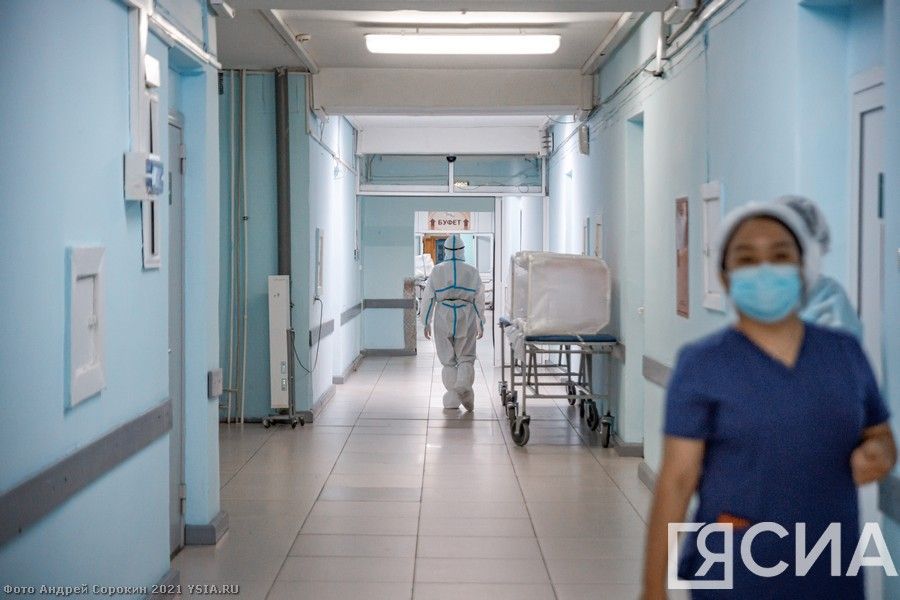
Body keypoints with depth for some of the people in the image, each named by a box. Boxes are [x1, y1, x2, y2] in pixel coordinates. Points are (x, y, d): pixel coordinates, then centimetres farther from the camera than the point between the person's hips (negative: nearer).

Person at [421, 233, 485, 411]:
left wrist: (426, 323, 8)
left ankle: (452, 399, 8)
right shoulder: (472, 271, 2)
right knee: (466, 357, 8)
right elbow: (479, 298, 3)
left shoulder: (437, 270, 1)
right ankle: (464, 384, -20)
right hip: (466, 316, 0)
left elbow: (428, 297, 1)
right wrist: (480, 324, 10)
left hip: (443, 316, 0)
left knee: (448, 359, 9)